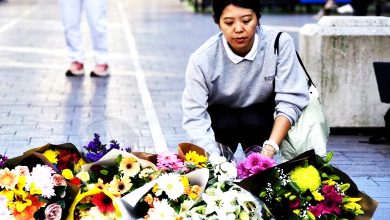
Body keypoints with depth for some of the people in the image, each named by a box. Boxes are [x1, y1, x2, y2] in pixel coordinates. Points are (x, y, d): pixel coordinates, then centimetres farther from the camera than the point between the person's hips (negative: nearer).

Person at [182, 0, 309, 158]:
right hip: (220, 121, 0)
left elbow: (290, 101, -26)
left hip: (260, 121, 0)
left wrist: (270, 148, -40)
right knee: (227, 124, -30)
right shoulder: (202, 59, -26)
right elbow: (195, 118, -29)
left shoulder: (280, 44, -25)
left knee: (253, 121, -30)